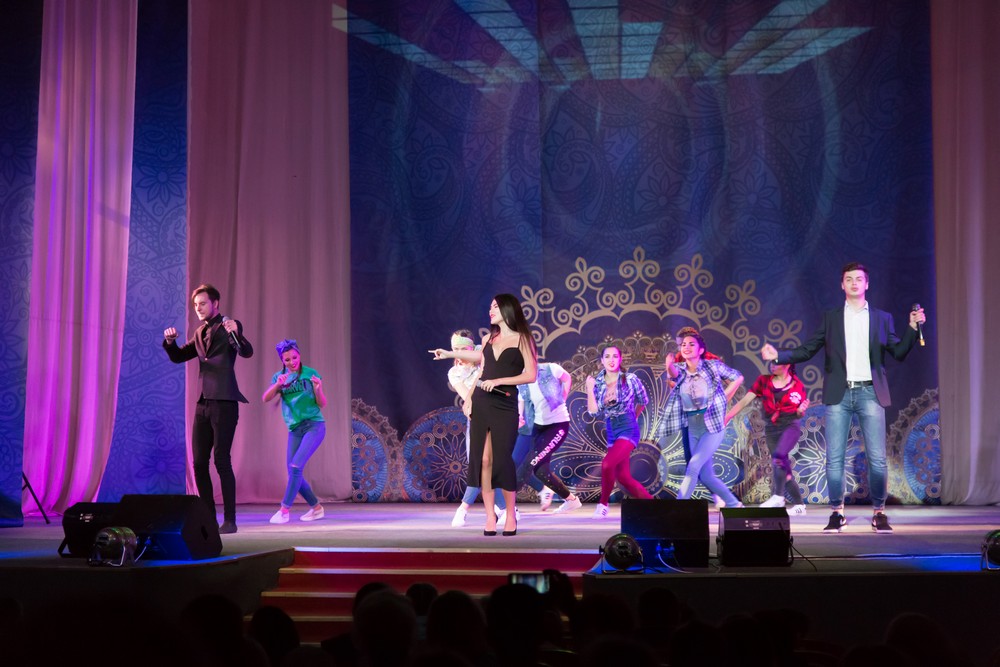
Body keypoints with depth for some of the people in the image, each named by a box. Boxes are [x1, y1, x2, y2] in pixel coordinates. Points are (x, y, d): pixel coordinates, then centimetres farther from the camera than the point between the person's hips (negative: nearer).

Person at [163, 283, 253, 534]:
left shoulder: (229, 327, -3)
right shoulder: (200, 333, 18)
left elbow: (247, 352, -18)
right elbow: (178, 357, 19)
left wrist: (236, 334, -37)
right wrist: (170, 341, -1)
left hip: (224, 402, -7)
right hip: (203, 402, 7)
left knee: (222, 461, -10)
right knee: (199, 462, 6)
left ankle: (230, 520, -6)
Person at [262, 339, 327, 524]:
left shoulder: (310, 374, -1)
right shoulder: (279, 377, 8)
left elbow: (322, 404, -1)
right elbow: (265, 398, -6)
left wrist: (318, 388, -20)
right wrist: (277, 384, -22)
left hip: (314, 426, -5)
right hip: (295, 430, 5)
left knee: (295, 466, -18)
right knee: (294, 473, 2)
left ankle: (284, 510, -12)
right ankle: (316, 508, 20)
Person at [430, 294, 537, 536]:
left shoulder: (522, 339, -1)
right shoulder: (488, 338, 12)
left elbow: (531, 375, -8)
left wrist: (499, 381, -14)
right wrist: (449, 354, 39)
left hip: (505, 406, -4)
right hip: (481, 404, 4)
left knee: (501, 459, -8)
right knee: (483, 459, -2)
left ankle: (511, 515, 6)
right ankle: (490, 515, 4)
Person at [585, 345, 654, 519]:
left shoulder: (630, 379, -6)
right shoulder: (598, 383, 3)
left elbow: (643, 401, 9)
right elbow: (594, 411, -4)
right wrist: (590, 389, -12)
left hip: (628, 430, -5)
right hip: (611, 432, 5)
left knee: (607, 464, -23)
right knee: (623, 477, 6)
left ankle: (603, 503, -4)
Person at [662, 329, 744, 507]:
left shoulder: (712, 365, -6)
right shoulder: (680, 369, 2)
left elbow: (738, 378, 5)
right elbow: (674, 374, -22)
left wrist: (723, 400, -2)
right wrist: (670, 367, -46)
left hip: (713, 426, -5)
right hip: (692, 429, 5)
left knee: (693, 466, -17)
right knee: (705, 475, 7)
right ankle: (734, 504, 23)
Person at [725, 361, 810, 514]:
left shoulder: (797, 385, -1)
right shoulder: (763, 381, 3)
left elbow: (798, 415, 7)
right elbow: (744, 401, 0)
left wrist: (801, 410, -17)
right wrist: (726, 418, -7)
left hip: (790, 426, -3)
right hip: (771, 429, 3)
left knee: (779, 456, -30)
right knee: (783, 470, 4)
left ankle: (778, 496, -22)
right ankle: (799, 504, 16)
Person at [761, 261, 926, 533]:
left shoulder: (882, 318, 12)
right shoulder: (830, 318, 13)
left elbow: (898, 353, 9)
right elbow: (806, 350, 9)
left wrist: (912, 327, -4)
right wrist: (778, 355, -5)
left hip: (869, 393, 0)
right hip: (839, 394, 0)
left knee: (877, 458, -5)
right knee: (834, 458, -2)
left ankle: (879, 513, 7)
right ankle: (837, 513, 8)